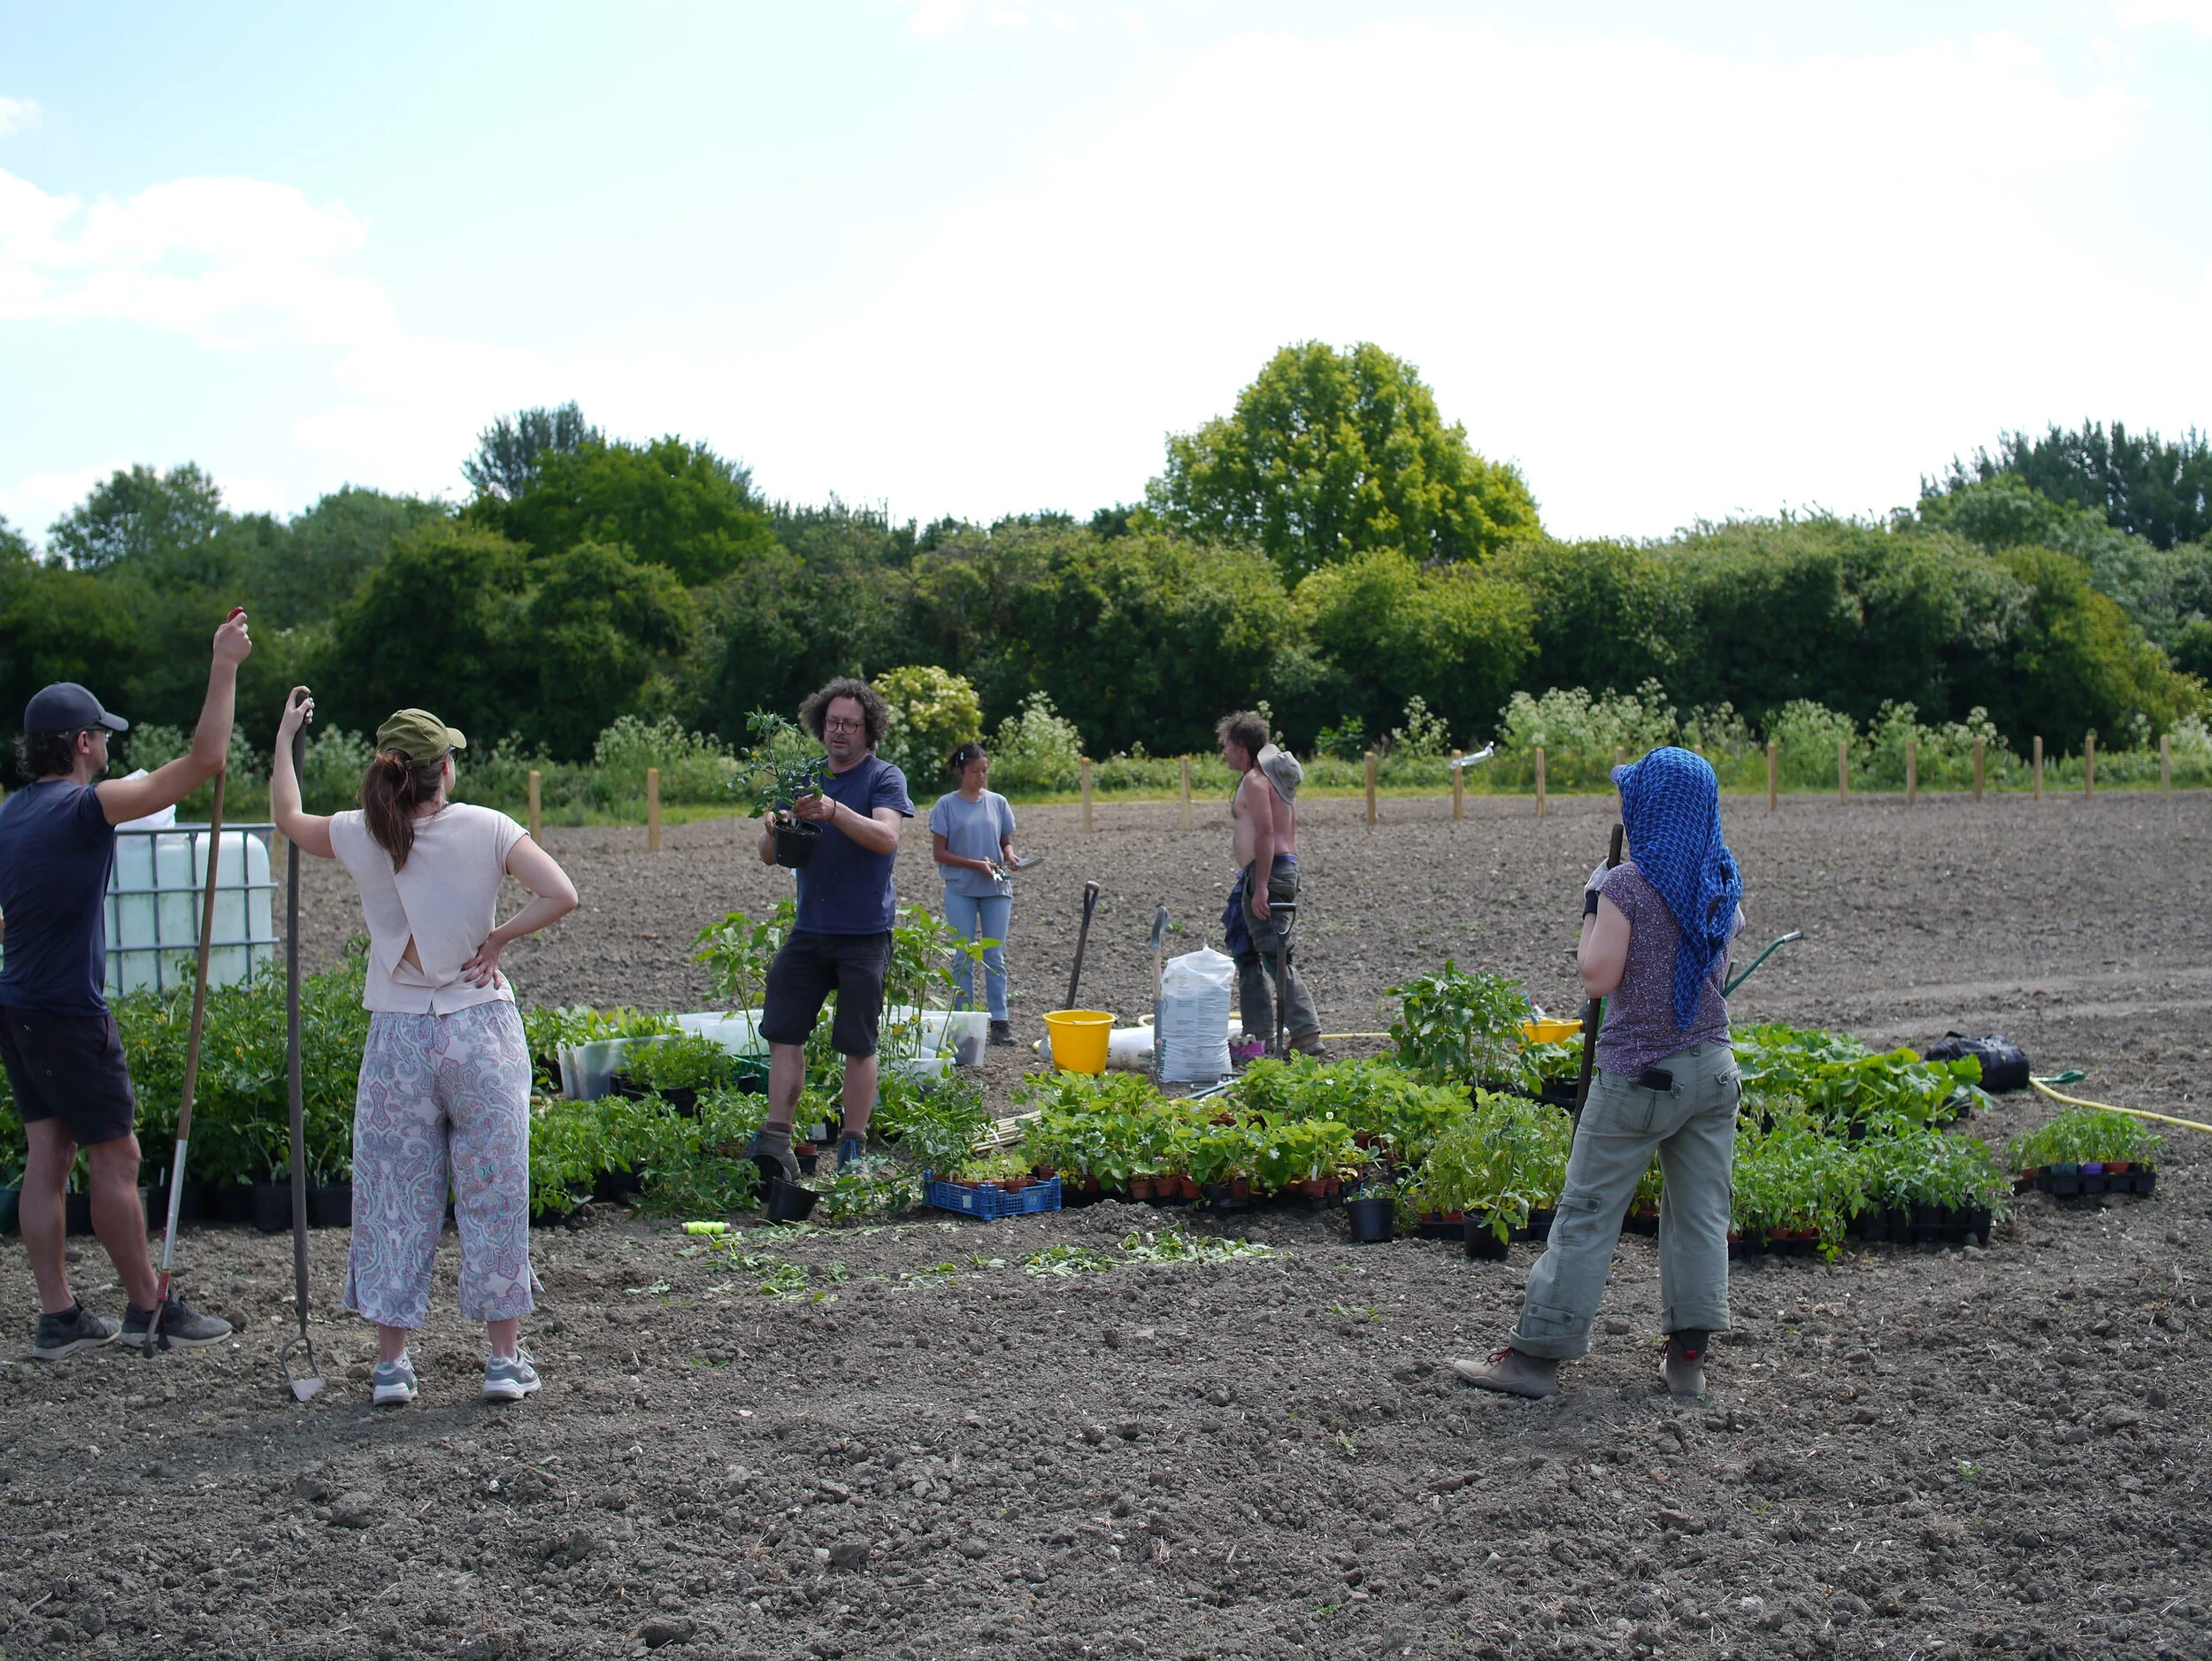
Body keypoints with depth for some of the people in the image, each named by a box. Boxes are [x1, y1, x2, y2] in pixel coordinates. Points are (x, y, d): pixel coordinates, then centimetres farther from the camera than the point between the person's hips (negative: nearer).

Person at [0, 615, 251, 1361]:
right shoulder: (85, 808, -15)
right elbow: (203, 760, -18)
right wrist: (224, 667, -11)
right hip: (70, 1014, -8)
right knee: (116, 1159, 1)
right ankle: (148, 1308, 9)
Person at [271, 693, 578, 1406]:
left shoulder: (360, 837, -2)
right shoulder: (484, 829, -7)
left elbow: (287, 818, 19)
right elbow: (561, 896, -16)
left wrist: (285, 737, 30)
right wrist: (497, 938, -5)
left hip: (397, 1039, 1)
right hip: (481, 1031, -1)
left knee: (394, 1198, 10)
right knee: (493, 1193, 7)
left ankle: (392, 1361, 14)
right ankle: (506, 1358, 12)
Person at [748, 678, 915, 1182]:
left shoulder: (885, 778, -3)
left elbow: (886, 838, -21)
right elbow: (769, 857, 13)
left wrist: (833, 811, -35)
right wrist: (774, 833, -11)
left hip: (864, 936, -5)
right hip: (809, 929, 5)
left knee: (858, 1044, 0)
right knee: (783, 1031, -3)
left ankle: (853, 1149, 8)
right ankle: (777, 1140, -3)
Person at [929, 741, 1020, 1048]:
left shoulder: (998, 803, 6)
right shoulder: (947, 805, -2)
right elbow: (939, 853, -4)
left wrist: (1009, 857, -8)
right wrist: (976, 865, -13)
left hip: (996, 890, 2)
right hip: (961, 890, -2)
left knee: (995, 958, 2)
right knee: (963, 959, 2)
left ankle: (999, 1022, 4)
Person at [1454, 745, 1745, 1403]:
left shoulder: (1626, 886, -15)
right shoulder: (1724, 881, 5)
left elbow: (1599, 978, -17)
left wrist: (1592, 907, -3)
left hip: (1639, 1076, -6)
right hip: (1713, 1069, 6)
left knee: (1586, 1213, -1)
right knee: (1700, 1213, 9)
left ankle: (1537, 1354, 2)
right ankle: (1687, 1357, 11)